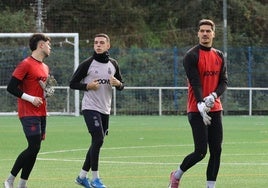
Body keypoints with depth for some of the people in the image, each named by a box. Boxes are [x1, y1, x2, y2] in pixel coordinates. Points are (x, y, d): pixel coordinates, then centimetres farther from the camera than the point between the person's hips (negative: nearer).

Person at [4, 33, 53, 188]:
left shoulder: (45, 67, 17)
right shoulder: (26, 64, -10)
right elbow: (11, 87, -14)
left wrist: (49, 92, 8)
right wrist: (31, 98, -17)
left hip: (41, 114, 9)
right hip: (28, 113, -9)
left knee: (34, 149, 5)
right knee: (34, 147, -15)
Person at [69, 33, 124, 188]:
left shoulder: (113, 64, 9)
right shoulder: (87, 64, -5)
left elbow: (121, 86, 17)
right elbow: (73, 84, -1)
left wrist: (118, 84, -6)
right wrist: (87, 86, -18)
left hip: (105, 109, 6)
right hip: (90, 107, -6)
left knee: (97, 143, 10)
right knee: (98, 140, -17)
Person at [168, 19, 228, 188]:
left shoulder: (219, 56, 12)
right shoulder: (192, 56, -7)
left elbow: (224, 81, 6)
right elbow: (195, 83, -15)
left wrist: (213, 96, -14)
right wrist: (201, 105, -26)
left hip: (215, 109, 6)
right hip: (197, 110, -6)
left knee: (216, 151, 1)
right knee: (201, 152, -9)